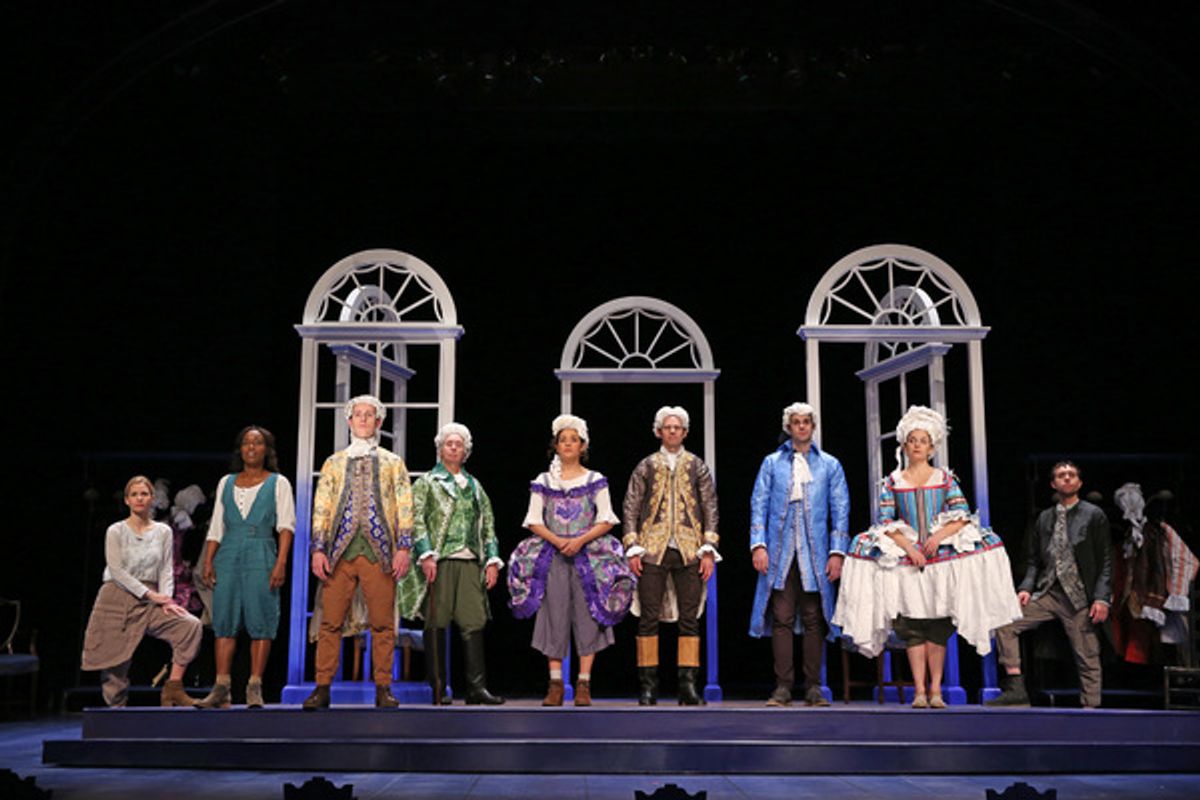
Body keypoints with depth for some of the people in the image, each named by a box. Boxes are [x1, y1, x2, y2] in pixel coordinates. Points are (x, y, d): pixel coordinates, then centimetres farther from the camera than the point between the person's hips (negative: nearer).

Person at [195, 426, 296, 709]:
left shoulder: (278, 483, 6)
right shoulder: (226, 483, 17)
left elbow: (286, 525, -2)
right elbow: (216, 528, 15)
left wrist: (281, 563, -13)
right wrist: (208, 561, 3)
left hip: (261, 555, -3)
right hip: (229, 555, 3)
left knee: (261, 620, -6)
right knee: (224, 620, 0)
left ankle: (255, 689, -2)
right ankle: (221, 690, 3)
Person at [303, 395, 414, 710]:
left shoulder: (393, 463, 15)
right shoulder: (333, 463, 17)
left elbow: (404, 507, 7)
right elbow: (321, 509, 11)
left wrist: (404, 547, -4)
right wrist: (318, 549, 0)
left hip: (380, 550, -1)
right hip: (340, 548, 1)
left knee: (382, 623, -2)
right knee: (330, 622, -2)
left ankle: (383, 689, 4)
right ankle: (322, 688, 3)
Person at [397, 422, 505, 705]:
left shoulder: (474, 486, 22)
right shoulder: (427, 482, 8)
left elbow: (488, 525, 19)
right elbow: (416, 520, -3)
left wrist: (492, 560, 9)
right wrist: (426, 554, -14)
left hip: (470, 562, 4)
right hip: (439, 562, -4)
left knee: (474, 622, -3)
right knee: (436, 624, -1)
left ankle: (477, 687, 0)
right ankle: (439, 689, 5)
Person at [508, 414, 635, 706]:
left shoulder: (595, 481, 7)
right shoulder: (543, 482, 9)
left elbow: (606, 521, 1)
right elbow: (534, 521, 5)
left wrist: (581, 540, -13)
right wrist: (557, 541, -12)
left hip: (588, 554, -1)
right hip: (552, 555, 1)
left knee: (588, 615, -5)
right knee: (554, 615, -3)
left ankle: (583, 684, 0)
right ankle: (556, 684, 3)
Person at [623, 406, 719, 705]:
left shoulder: (697, 467, 11)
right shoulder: (646, 467, 10)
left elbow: (711, 510, 9)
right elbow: (631, 509, 8)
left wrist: (708, 550, 0)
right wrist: (633, 549, -1)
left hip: (689, 551, 1)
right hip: (653, 550, 0)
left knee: (690, 619, 0)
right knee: (648, 618, -2)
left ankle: (688, 684, 5)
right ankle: (648, 685, 5)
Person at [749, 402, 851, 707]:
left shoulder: (830, 465, 12)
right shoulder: (772, 463, 11)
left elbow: (840, 511, 8)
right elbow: (759, 505, 7)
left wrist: (837, 552, -1)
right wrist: (758, 545, -4)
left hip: (815, 553, 1)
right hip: (780, 552, 0)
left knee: (814, 620, 2)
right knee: (781, 619, -4)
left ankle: (813, 687, 8)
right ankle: (783, 686, 1)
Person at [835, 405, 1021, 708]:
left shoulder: (945, 478, 10)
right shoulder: (892, 482, 10)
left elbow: (963, 516, 2)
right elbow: (885, 522, 2)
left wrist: (940, 535, -14)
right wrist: (908, 547, -12)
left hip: (942, 556, 0)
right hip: (904, 556, 0)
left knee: (938, 624, -4)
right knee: (911, 625, -6)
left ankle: (935, 689, 1)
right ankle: (919, 690, -4)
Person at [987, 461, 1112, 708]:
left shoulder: (1094, 515, 3)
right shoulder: (1044, 518, 15)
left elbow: (1105, 561, -1)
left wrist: (1101, 598, -11)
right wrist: (1025, 588, -2)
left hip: (1079, 597, -3)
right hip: (1047, 593, 4)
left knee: (1088, 657, 0)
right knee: (1004, 622, -13)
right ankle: (1016, 688, -11)